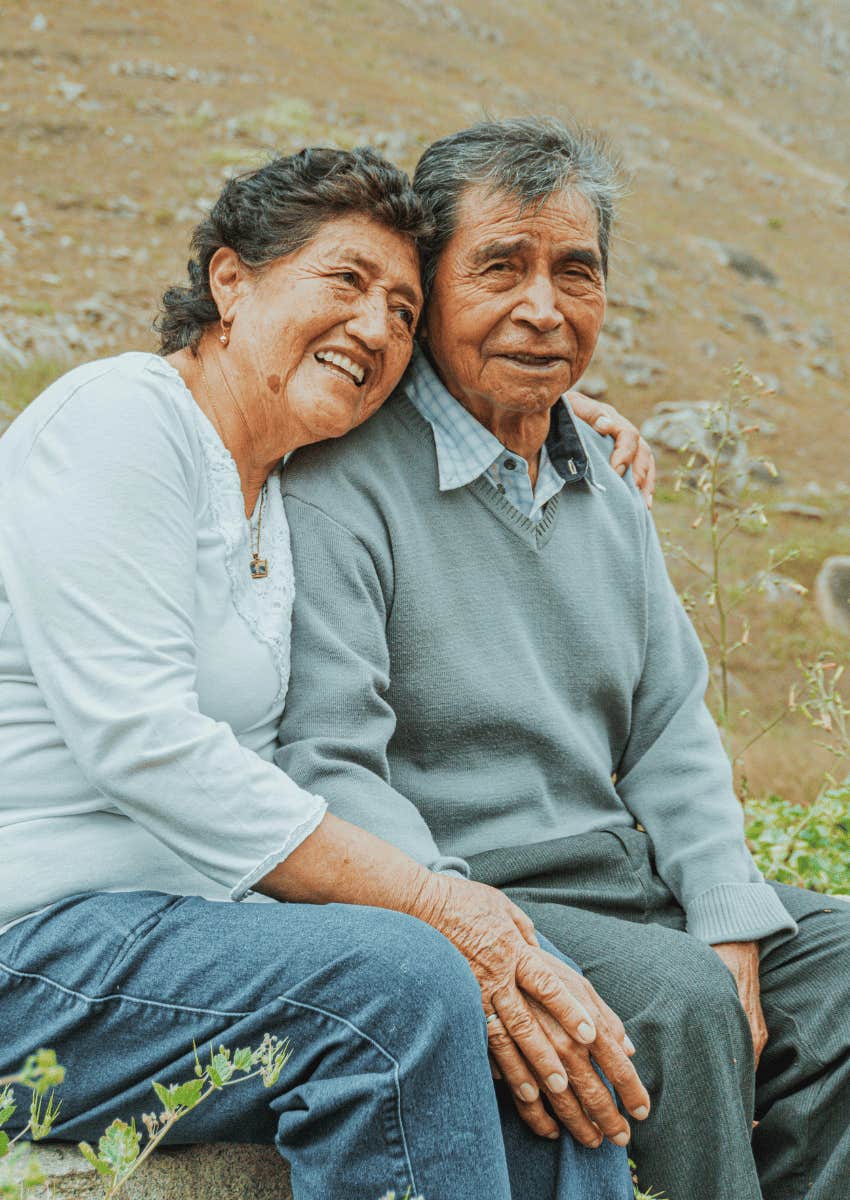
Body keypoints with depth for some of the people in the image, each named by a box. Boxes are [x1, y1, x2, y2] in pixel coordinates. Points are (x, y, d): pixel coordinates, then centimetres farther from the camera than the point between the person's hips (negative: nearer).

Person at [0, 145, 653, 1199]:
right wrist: (425, 901, -20)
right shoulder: (117, 418, -10)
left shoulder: (289, 506, 15)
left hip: (190, 925, 8)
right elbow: (140, 742, -21)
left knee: (553, 1039, -7)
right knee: (399, 979, -29)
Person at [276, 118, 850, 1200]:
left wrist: (732, 941, -3)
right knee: (676, 999, -29)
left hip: (624, 874, 8)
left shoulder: (607, 492, 15)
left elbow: (671, 736, 13)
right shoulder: (344, 483, -10)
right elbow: (325, 769, -19)